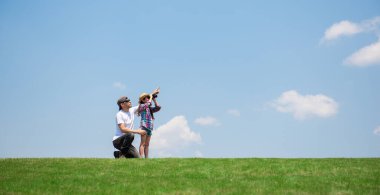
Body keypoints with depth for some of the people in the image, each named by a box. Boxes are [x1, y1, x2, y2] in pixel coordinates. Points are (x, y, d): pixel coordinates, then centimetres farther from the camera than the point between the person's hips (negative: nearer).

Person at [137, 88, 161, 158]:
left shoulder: (150, 108, 20)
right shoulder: (141, 106, 0)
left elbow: (158, 107, 15)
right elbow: (149, 103, -16)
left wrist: (154, 99, 14)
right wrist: (151, 96, 0)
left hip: (149, 127, 7)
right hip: (144, 126, -7)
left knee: (147, 144, 6)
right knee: (143, 143, -11)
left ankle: (147, 158, 6)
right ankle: (141, 158, -15)